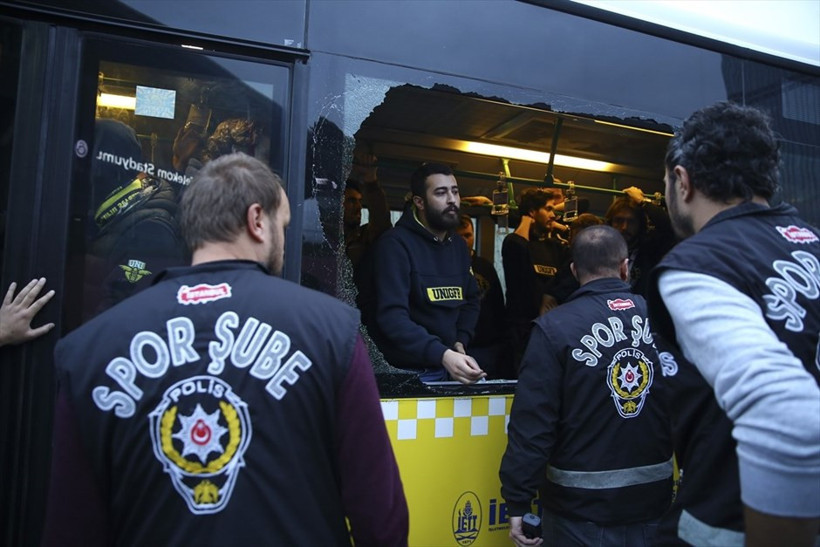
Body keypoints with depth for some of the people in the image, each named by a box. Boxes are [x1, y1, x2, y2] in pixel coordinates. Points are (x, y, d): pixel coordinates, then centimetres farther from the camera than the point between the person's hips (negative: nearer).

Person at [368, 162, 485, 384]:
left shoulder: (459, 246, 10)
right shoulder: (395, 244, -14)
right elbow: (392, 316, -23)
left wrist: (460, 343, 0)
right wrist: (442, 355, -34)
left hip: (449, 366, 6)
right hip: (405, 371, -6)